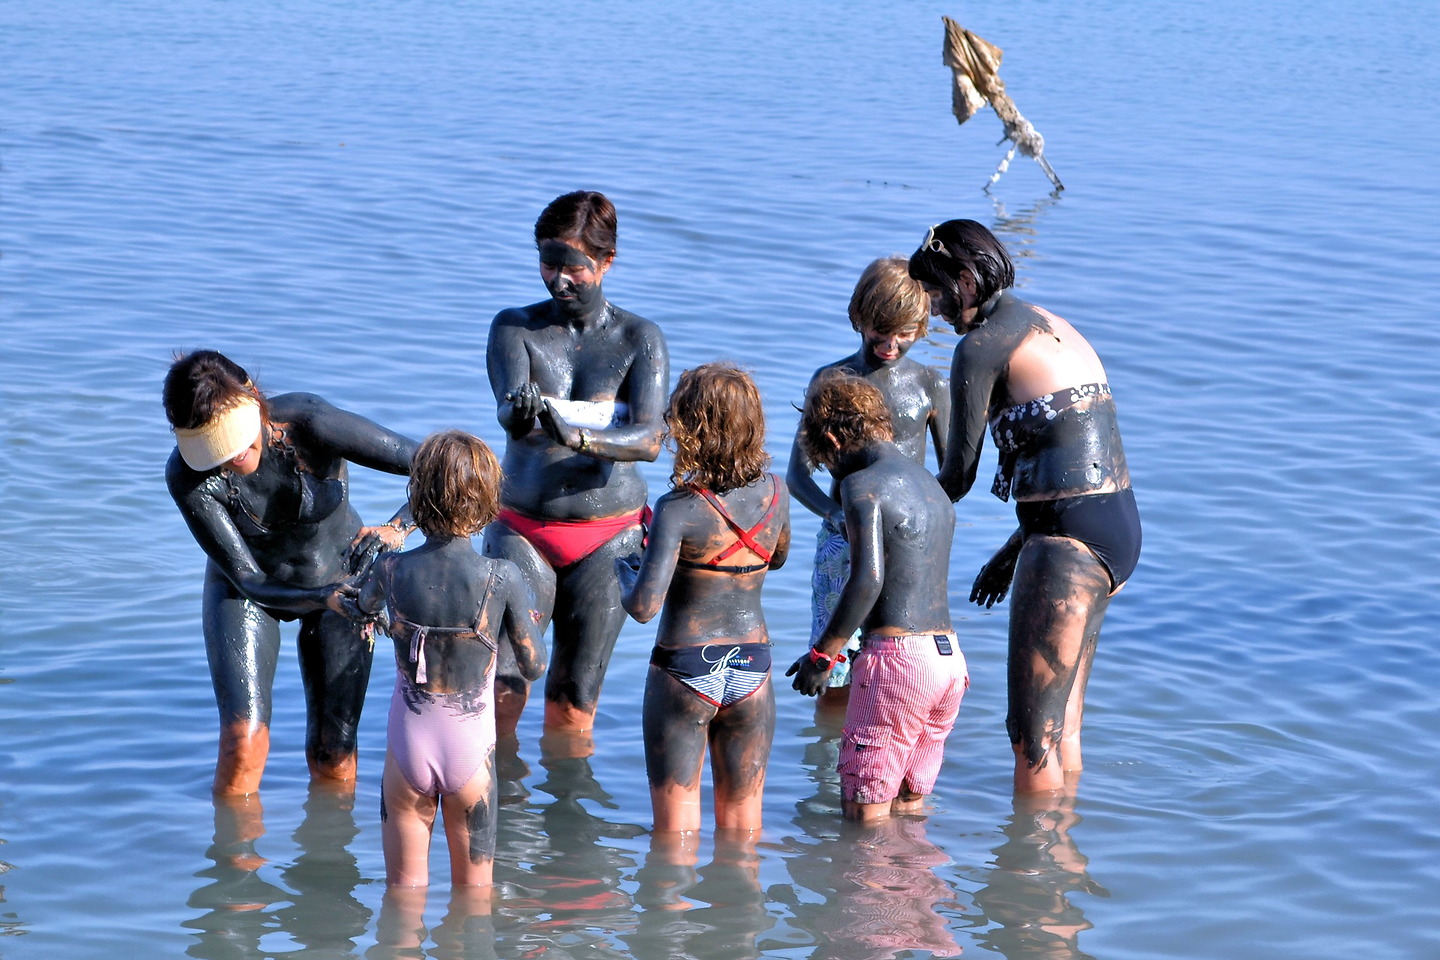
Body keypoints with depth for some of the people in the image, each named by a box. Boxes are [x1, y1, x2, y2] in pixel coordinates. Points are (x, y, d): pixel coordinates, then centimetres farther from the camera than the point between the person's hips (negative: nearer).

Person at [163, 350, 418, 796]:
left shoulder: (311, 424, -34)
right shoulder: (187, 477, -29)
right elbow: (248, 580, -26)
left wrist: (396, 529, -49)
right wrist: (326, 598, -44)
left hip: (339, 576, 0)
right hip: (250, 588, 0)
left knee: (334, 760, 0)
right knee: (243, 741, -16)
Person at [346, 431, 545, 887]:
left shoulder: (392, 569, -11)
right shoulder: (503, 579, -17)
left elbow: (363, 606, 14)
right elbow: (533, 667, -6)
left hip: (408, 747, 1)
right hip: (471, 749, -1)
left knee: (404, 888, 16)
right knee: (473, 892, 15)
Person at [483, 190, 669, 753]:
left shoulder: (639, 340, -3)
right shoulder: (516, 327, -1)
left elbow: (649, 439, -18)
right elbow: (509, 409, -21)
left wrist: (577, 436, -37)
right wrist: (521, 413, -46)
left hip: (606, 537, 0)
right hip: (522, 529, 0)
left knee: (573, 703, 4)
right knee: (499, 689, -12)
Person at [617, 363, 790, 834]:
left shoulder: (679, 509, -19)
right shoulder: (774, 492, -4)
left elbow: (643, 606, -24)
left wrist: (625, 568, -4)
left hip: (685, 668, -4)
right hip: (752, 667, 4)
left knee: (675, 824, 7)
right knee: (741, 815, 16)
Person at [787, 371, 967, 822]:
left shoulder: (863, 485, -7)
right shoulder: (931, 484, 18)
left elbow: (868, 579, -18)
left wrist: (823, 654, -11)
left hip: (896, 654, -8)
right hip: (950, 655, 8)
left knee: (866, 819, -2)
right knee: (907, 813, 16)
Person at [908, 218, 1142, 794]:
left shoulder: (982, 345, -9)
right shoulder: (1054, 329, 18)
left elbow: (958, 474, -4)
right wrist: (1014, 549, 23)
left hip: (1071, 541, -10)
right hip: (1120, 528, 10)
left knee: (1032, 733, -2)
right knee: (1062, 723, 20)